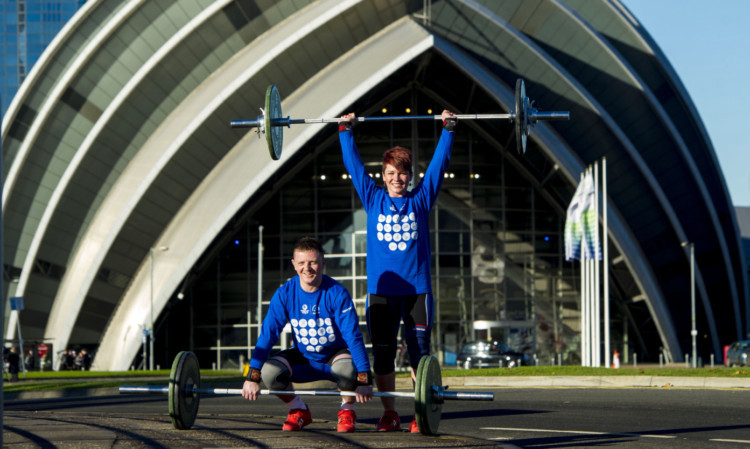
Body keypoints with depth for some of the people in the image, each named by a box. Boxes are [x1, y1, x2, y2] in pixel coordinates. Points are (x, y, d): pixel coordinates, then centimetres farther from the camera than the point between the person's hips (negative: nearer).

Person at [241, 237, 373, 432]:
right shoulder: (285, 294, -14)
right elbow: (267, 334, -13)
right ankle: (299, 411, 5)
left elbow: (353, 336, -24)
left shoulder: (337, 293, -21)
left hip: (335, 355, -3)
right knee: (269, 371, -26)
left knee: (346, 369, -38)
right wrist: (253, 377, -21)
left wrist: (364, 380, -32)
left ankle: (347, 411, -4)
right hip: (303, 358, 3)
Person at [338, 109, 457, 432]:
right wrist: (345, 130, 18)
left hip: (417, 288, -1)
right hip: (381, 289, 1)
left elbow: (439, 163, 11)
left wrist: (448, 129, 11)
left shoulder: (421, 200, 8)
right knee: (382, 354, 3)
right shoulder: (373, 200, 9)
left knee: (419, 352, -1)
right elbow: (353, 165, 16)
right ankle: (389, 414, 11)